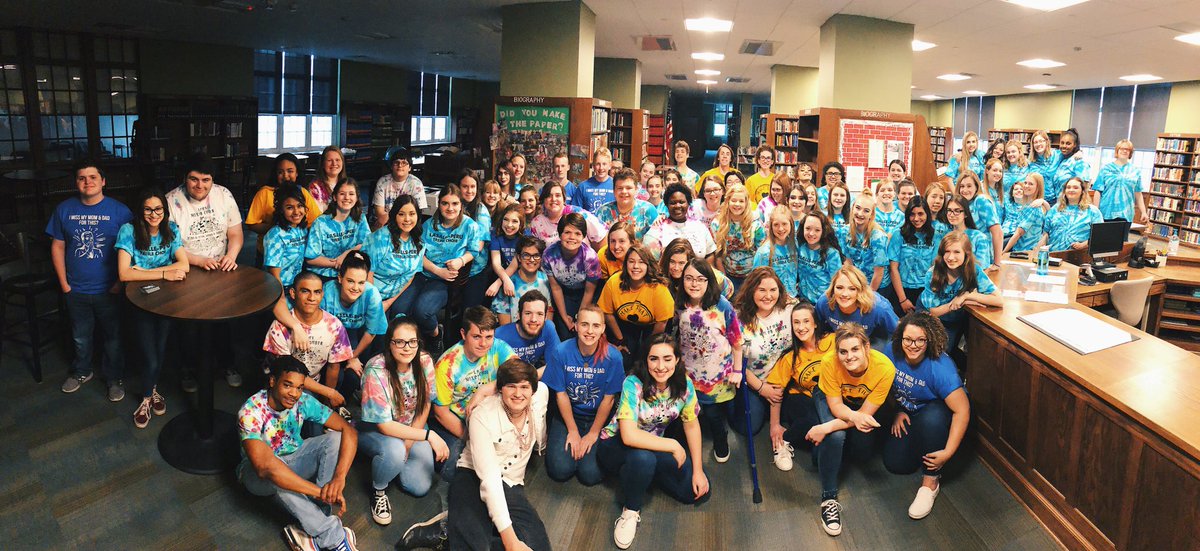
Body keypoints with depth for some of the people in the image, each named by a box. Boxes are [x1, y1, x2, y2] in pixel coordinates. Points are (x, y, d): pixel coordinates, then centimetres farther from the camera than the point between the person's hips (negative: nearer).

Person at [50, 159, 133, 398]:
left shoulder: (119, 211, -9)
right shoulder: (64, 209, -1)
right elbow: (57, 247, 5)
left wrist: (120, 282, -10)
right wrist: (64, 283, 1)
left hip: (108, 289, -3)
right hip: (75, 289, 3)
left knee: (113, 337, 10)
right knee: (81, 337, 20)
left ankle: (115, 378, 28)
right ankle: (81, 371, 42)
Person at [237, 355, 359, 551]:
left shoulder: (304, 402, -19)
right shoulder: (251, 412, -31)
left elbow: (349, 430, -24)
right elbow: (264, 467, -45)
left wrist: (339, 477, -41)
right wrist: (320, 492, -47)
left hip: (294, 458, 4)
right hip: (257, 473, -4)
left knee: (335, 438, -22)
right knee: (277, 476, -39)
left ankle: (316, 533, -28)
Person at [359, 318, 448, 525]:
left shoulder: (425, 362, -17)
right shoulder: (376, 371, -29)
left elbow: (425, 406, -3)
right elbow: (384, 425, -27)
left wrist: (409, 444, -10)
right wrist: (429, 435, -31)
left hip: (412, 428, 4)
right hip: (374, 431, -4)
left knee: (420, 487, -9)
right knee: (394, 451, -37)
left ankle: (397, 457, 22)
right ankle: (379, 491, -4)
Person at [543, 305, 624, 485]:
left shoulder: (613, 356, -17)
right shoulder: (560, 352, -16)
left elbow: (608, 399, -9)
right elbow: (561, 394, -8)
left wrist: (593, 434, -7)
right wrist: (573, 432, -6)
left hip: (598, 417, 0)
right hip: (567, 415, 1)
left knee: (590, 475, -14)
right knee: (560, 471, -14)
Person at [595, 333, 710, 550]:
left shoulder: (684, 384, -14)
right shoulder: (633, 384, -29)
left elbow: (692, 425, -2)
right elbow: (629, 436, -37)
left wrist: (698, 470, -9)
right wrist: (673, 445, -30)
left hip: (654, 446, 5)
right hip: (616, 445, -5)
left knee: (699, 492, -9)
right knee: (642, 457, -40)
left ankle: (645, 473, 13)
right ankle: (631, 510, -11)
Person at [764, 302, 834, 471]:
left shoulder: (833, 342, -14)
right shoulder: (791, 357, -9)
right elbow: (776, 388, -4)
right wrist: (775, 425, -5)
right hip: (802, 399, -1)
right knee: (813, 423, -34)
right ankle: (784, 441, -5)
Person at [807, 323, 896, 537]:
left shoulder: (885, 369, -34)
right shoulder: (829, 362, -34)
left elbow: (866, 413, -28)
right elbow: (835, 405, -24)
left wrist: (827, 427, -38)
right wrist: (854, 417, -47)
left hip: (862, 403, 2)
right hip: (830, 398, -2)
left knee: (862, 451, -12)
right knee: (835, 436, -29)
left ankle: (828, 449, 21)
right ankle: (828, 498, -14)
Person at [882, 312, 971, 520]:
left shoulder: (940, 367, -33)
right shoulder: (892, 353, -18)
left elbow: (962, 411, -32)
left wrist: (948, 452, -33)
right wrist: (897, 411, -2)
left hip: (937, 412, -4)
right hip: (908, 414, 4)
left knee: (931, 418, -40)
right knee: (895, 464, -10)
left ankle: (930, 483, -20)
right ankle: (918, 445, 26)